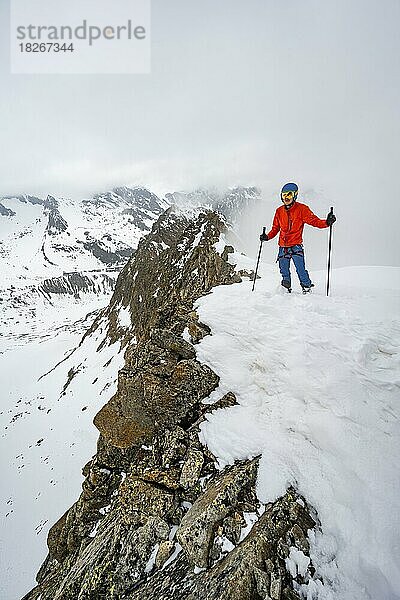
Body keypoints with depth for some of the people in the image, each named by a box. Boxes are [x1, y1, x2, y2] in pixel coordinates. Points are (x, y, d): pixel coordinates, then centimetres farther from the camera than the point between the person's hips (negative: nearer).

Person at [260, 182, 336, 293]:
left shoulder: (301, 209, -2)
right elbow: (275, 228, 19)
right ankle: (287, 288, 27)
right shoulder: (279, 211, 12)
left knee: (300, 269, -13)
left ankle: (307, 286, 4)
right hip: (283, 246, 4)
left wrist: (327, 222, -25)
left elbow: (314, 221, -8)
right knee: (284, 271, 8)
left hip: (296, 245, -4)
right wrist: (267, 236, 3)